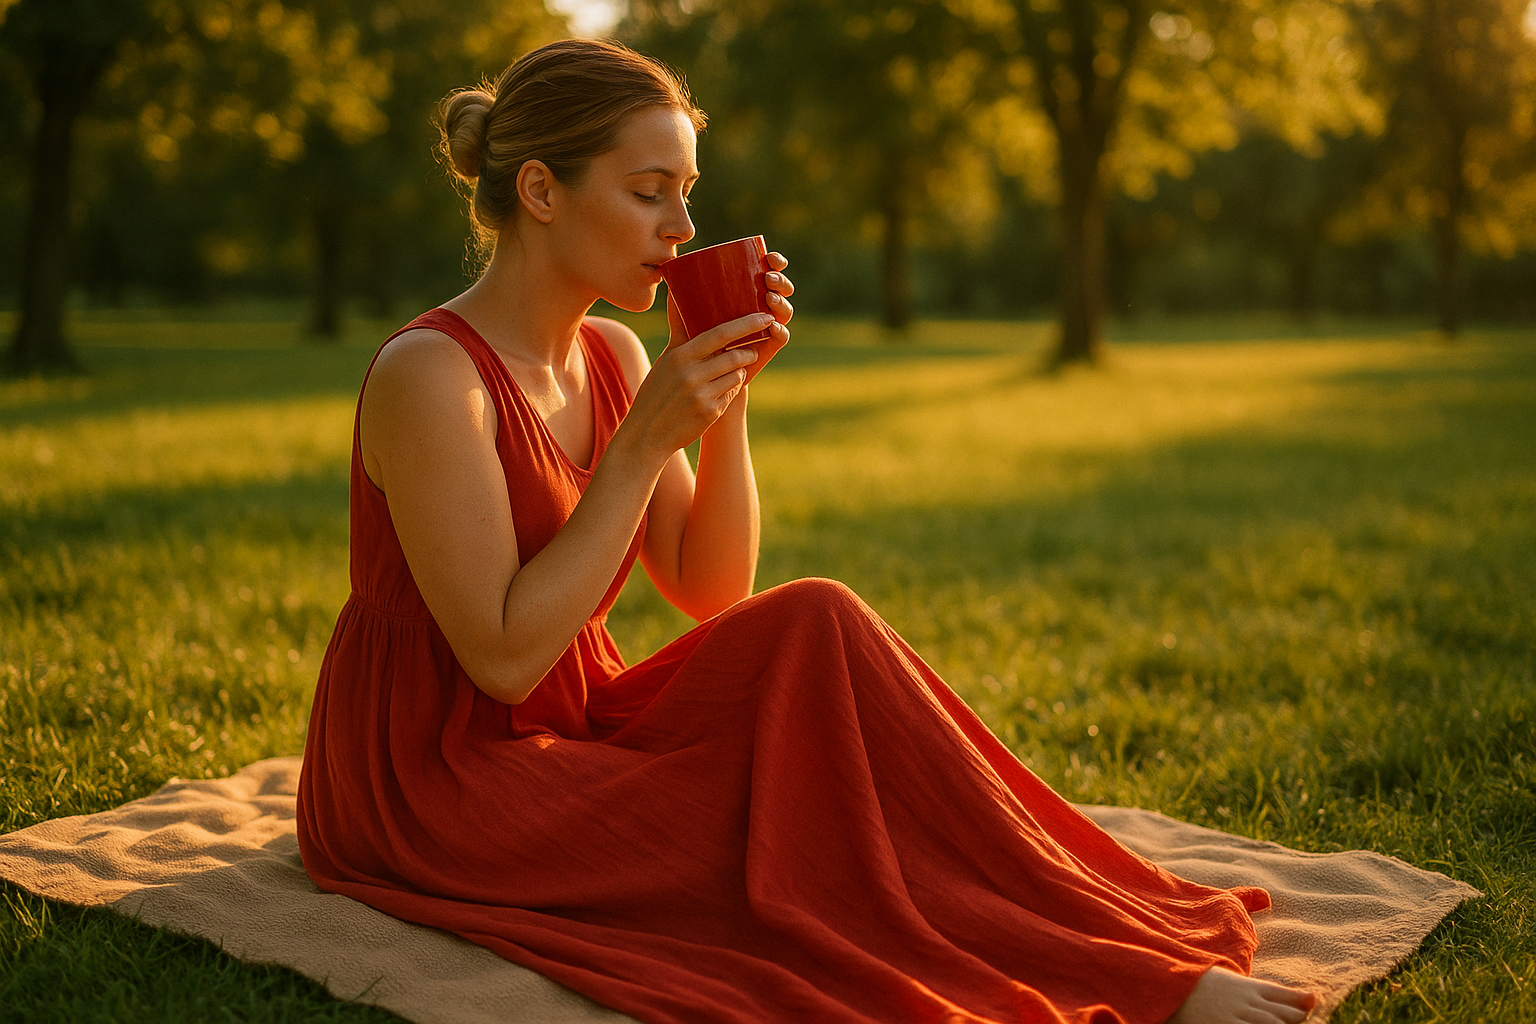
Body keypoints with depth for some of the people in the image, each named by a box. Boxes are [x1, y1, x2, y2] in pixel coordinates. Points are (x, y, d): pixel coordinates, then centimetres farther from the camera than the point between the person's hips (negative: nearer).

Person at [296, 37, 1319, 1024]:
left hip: (561, 737, 7)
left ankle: (1130, 937, -15)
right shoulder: (431, 374, -20)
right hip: (432, 782, -7)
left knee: (810, 630, -16)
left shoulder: (611, 355, 4)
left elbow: (713, 593, 2)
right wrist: (646, 439, -25)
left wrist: (728, 394, -10)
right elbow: (503, 657, -24)